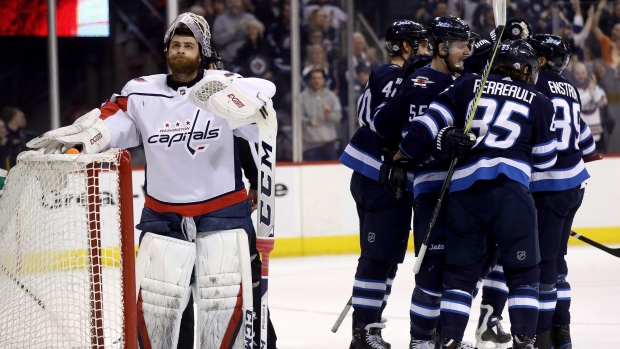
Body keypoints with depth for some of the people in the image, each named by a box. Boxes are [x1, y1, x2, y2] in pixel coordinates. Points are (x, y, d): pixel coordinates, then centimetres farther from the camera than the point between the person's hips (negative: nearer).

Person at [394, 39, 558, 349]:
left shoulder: (469, 85, 14)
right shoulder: (538, 103, 12)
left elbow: (431, 119, 6)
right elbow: (545, 158, 16)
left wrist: (407, 151, 13)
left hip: (463, 187, 3)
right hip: (510, 188, -3)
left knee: (460, 269, 11)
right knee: (522, 271, 6)